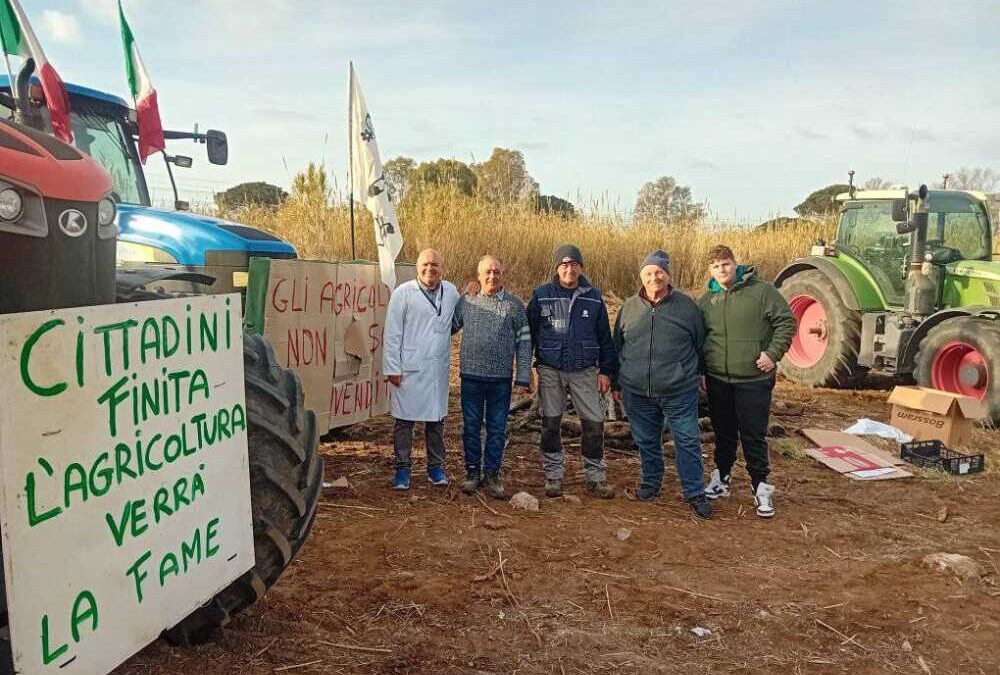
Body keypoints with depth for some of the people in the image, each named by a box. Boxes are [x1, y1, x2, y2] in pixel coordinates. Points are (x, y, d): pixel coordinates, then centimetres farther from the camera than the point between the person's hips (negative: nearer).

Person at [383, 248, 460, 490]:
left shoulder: (450, 292, 8)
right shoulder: (404, 293, -5)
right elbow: (392, 333, -5)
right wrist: (392, 368, -8)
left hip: (439, 368, 4)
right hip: (410, 369, -4)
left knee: (437, 419, 12)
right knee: (405, 420, 3)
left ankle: (436, 467, 25)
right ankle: (402, 468, 16)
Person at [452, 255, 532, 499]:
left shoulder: (514, 304, 1)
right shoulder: (466, 301, 4)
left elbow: (524, 342, 1)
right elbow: (449, 328, 15)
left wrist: (523, 378, -4)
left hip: (501, 378, -1)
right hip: (471, 376, 1)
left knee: (497, 429, 6)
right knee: (471, 426, 9)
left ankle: (491, 474, 17)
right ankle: (472, 472, 21)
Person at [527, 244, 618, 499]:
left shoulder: (593, 297, 4)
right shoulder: (541, 295, 0)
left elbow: (605, 337, 8)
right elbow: (528, 333, 4)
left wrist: (606, 370, 5)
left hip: (584, 371, 1)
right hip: (550, 371, -1)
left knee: (594, 423, 0)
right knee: (550, 424, 6)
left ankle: (596, 476, 16)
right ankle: (553, 475, 20)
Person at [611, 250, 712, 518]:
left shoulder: (686, 306, -1)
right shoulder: (629, 308, 5)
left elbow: (700, 344, 7)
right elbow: (617, 347, 13)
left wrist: (695, 376, 9)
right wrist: (617, 384, 14)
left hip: (679, 392, -2)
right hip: (637, 392, 2)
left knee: (688, 441, 1)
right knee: (646, 441, 13)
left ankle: (695, 493, 13)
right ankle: (650, 483, 31)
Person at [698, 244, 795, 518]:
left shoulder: (761, 291, -6)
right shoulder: (706, 300, 6)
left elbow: (786, 322, -5)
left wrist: (773, 353, -13)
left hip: (754, 380, -4)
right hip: (717, 380, 4)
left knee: (754, 435, 0)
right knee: (723, 433, 16)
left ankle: (761, 486, 12)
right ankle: (721, 478, 29)